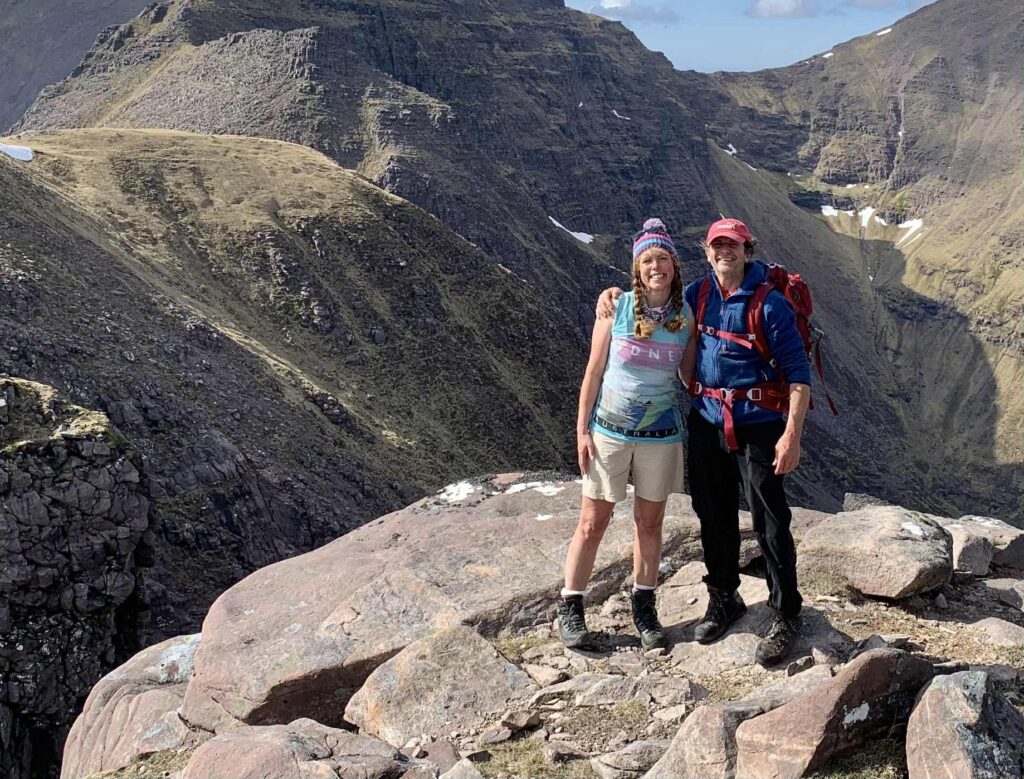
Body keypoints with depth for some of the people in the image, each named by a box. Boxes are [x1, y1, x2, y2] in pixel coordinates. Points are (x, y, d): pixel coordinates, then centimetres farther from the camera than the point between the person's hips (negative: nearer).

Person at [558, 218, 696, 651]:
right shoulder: (616, 309, -7)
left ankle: (643, 607, 28)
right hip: (609, 432, -2)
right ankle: (570, 607, 18)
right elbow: (594, 371, -3)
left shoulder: (687, 316, -2)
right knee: (593, 522, 4)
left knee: (649, 522, 12)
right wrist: (582, 430, -5)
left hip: (661, 436, 2)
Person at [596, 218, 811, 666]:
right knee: (714, 517, 15)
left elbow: (799, 373, -12)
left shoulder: (770, 304, -10)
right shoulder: (697, 294, 6)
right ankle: (724, 600, 34)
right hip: (705, 423, 5)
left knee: (770, 524, -1)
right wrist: (615, 292, 6)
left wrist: (793, 434, -20)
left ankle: (785, 616, 15)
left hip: (756, 426, -5)